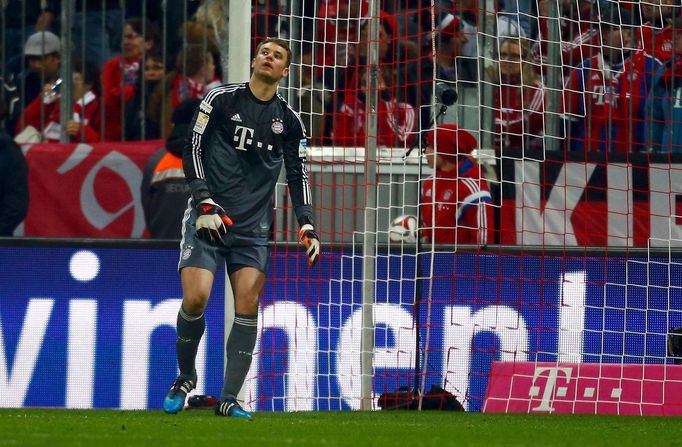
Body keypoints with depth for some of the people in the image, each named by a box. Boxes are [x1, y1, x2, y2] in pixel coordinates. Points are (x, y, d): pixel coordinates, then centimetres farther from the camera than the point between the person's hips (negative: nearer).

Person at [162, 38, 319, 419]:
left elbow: (298, 174, 13)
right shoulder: (221, 99, 0)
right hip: (208, 216, -2)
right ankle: (186, 378, 10)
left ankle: (229, 399, -4)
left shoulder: (289, 121, 8)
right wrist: (205, 203, -11)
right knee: (196, 298, -15)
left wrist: (307, 225, 1)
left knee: (248, 305, -10)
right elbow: (193, 150, -1)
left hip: (254, 226, 2)